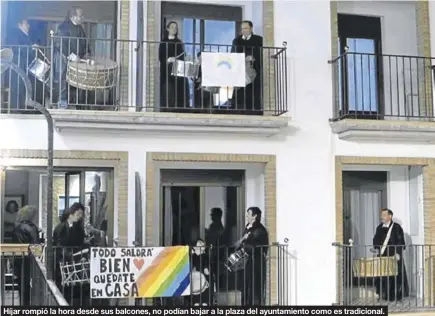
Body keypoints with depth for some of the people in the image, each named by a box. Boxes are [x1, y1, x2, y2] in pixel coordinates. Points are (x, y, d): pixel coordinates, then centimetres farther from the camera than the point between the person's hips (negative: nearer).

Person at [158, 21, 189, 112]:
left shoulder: (179, 42, 16)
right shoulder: (164, 42, 9)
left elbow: (182, 57, 10)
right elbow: (160, 57, 0)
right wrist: (168, 59, -19)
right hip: (167, 71, -2)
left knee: (179, 92, -7)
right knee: (168, 92, -10)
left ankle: (178, 110, -8)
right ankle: (167, 110, -12)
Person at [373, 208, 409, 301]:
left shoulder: (397, 227, -4)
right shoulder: (380, 227, 14)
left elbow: (401, 241, -8)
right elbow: (375, 240, 17)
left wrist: (398, 253, -16)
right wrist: (378, 248, -1)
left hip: (394, 256, -5)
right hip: (382, 256, 5)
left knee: (394, 276, -3)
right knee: (382, 275, 4)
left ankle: (396, 295, 5)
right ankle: (384, 295, 13)